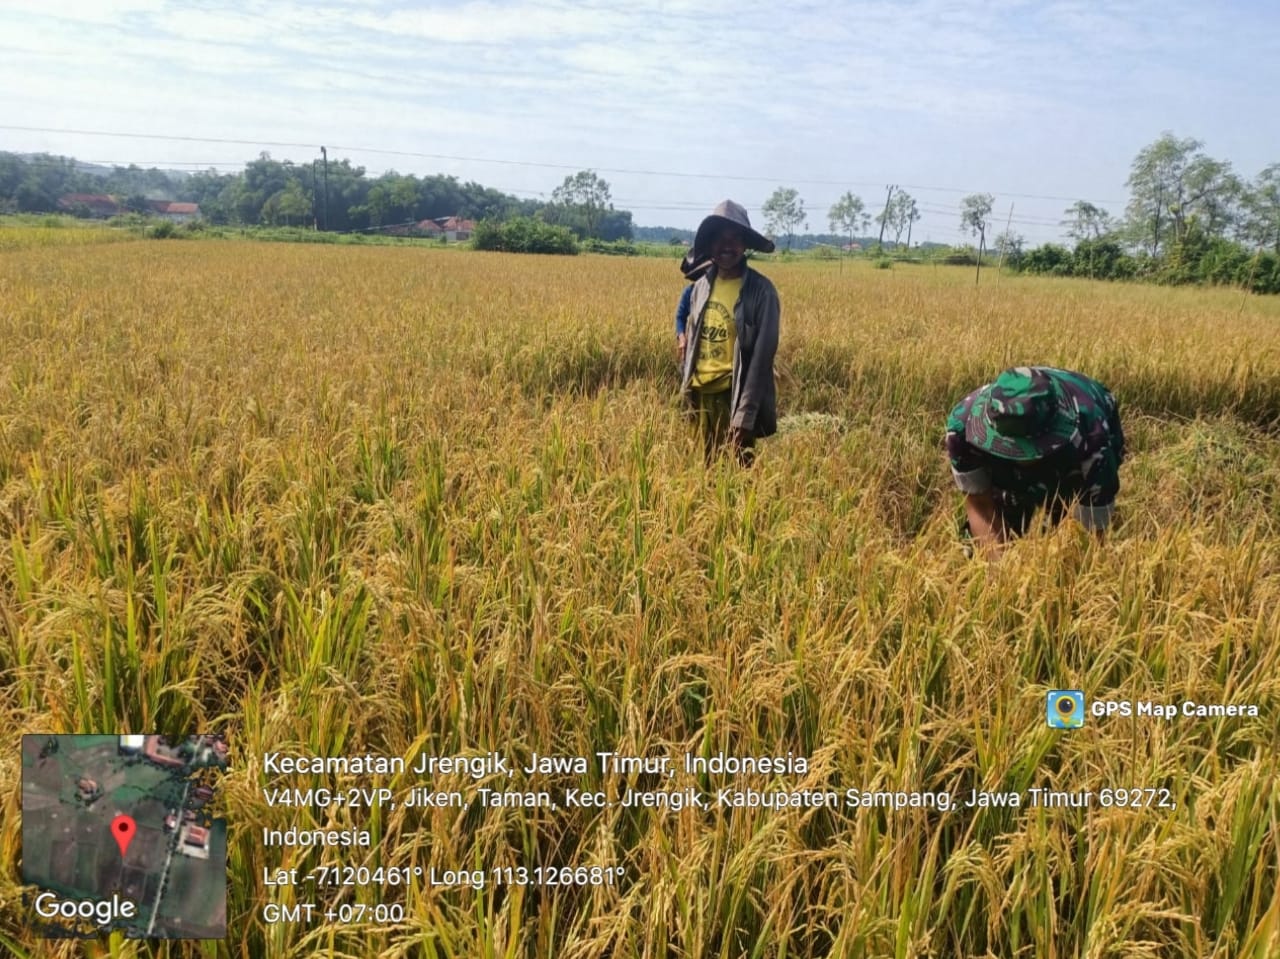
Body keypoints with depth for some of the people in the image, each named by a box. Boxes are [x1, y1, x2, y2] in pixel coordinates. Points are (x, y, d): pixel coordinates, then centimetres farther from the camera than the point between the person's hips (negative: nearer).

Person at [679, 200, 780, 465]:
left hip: (735, 393, -5)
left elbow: (762, 355, -14)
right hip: (703, 391, 5)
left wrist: (746, 412, -18)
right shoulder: (701, 286, 4)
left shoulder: (760, 290, -11)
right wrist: (686, 382, 9)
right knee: (708, 462, 15)